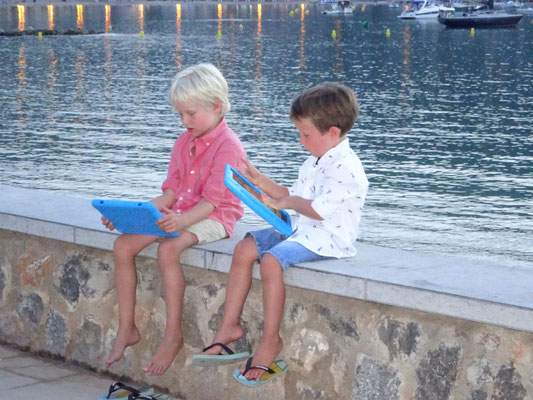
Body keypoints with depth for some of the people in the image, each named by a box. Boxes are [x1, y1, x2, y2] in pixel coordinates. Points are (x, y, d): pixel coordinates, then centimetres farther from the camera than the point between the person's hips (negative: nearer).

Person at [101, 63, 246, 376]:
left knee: (168, 249, -35)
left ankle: (173, 335, -24)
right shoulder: (184, 142, 13)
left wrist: (181, 221, -37)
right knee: (123, 245, -11)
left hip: (213, 219, -8)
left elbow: (211, 201, -20)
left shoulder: (228, 147, -14)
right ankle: (127, 329, -3)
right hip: (179, 215, 8)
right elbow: (170, 193, 12)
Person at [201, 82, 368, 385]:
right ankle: (230, 326, 4)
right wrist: (260, 181, 16)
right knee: (244, 248, 0)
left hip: (327, 240, -10)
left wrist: (287, 202, -9)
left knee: (271, 260, -30)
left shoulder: (346, 167, -18)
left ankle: (271, 340, -18)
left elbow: (319, 209, -25)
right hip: (302, 231, 10)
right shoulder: (314, 163, 15)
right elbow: (294, 196, 25)